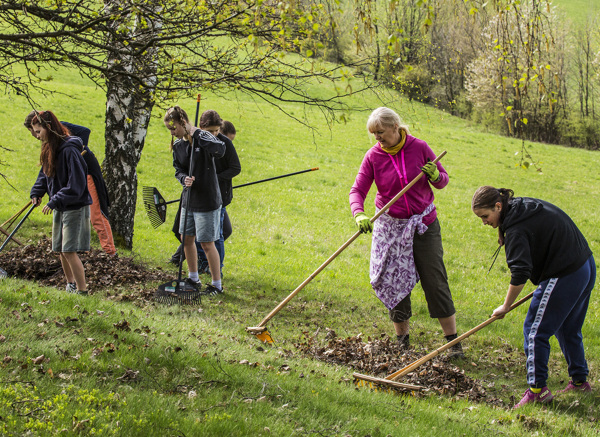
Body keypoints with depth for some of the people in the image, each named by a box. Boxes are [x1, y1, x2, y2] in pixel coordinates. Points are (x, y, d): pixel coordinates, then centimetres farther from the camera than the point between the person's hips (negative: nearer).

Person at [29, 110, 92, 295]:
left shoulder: (69, 150, -22)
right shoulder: (49, 148, 6)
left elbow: (76, 184, -24)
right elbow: (45, 174, 18)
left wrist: (55, 202, -24)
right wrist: (37, 192, 2)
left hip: (75, 207, -9)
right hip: (60, 207, 9)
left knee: (69, 250, -11)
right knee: (60, 250, 14)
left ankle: (82, 290, -3)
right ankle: (71, 284, 29)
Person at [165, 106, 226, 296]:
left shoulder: (203, 137, -17)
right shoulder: (177, 145, 6)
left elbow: (220, 150, -37)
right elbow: (178, 169, 9)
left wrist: (196, 136, -33)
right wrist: (184, 179, -13)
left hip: (207, 200, -8)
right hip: (189, 200, 8)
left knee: (207, 243, -3)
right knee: (187, 239, 16)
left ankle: (217, 285, 10)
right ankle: (193, 278, 35)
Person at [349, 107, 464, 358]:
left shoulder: (419, 148, -7)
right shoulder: (373, 156, -7)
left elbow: (442, 181, 3)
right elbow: (357, 191, -11)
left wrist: (435, 176, -21)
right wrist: (359, 215, -30)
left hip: (423, 224, -1)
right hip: (390, 226, 1)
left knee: (435, 281, -2)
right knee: (395, 283, 4)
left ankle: (453, 340, 4)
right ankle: (402, 341, 18)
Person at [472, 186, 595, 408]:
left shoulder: (517, 229, -19)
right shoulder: (528, 206, 9)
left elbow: (520, 274, -23)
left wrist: (506, 306, -12)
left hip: (565, 277, -10)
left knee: (535, 330, -2)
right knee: (568, 330, 23)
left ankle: (537, 389, 2)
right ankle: (579, 381, 32)